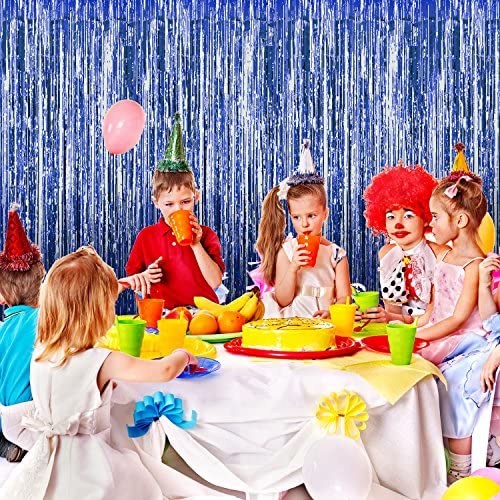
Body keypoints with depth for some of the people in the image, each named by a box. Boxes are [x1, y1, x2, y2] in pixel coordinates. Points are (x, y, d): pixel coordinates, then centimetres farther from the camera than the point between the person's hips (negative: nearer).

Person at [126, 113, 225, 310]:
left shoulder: (205, 234, 7)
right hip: (160, 314, 1)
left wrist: (196, 245, -9)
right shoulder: (146, 236, 8)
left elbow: (215, 282, -3)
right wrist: (146, 276, -7)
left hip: (202, 312, -1)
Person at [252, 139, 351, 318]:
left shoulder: (336, 254, 5)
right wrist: (293, 267, -14)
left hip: (325, 323, 0)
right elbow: (282, 301, 1)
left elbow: (343, 297, 3)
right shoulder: (286, 251, 4)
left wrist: (331, 312, -18)